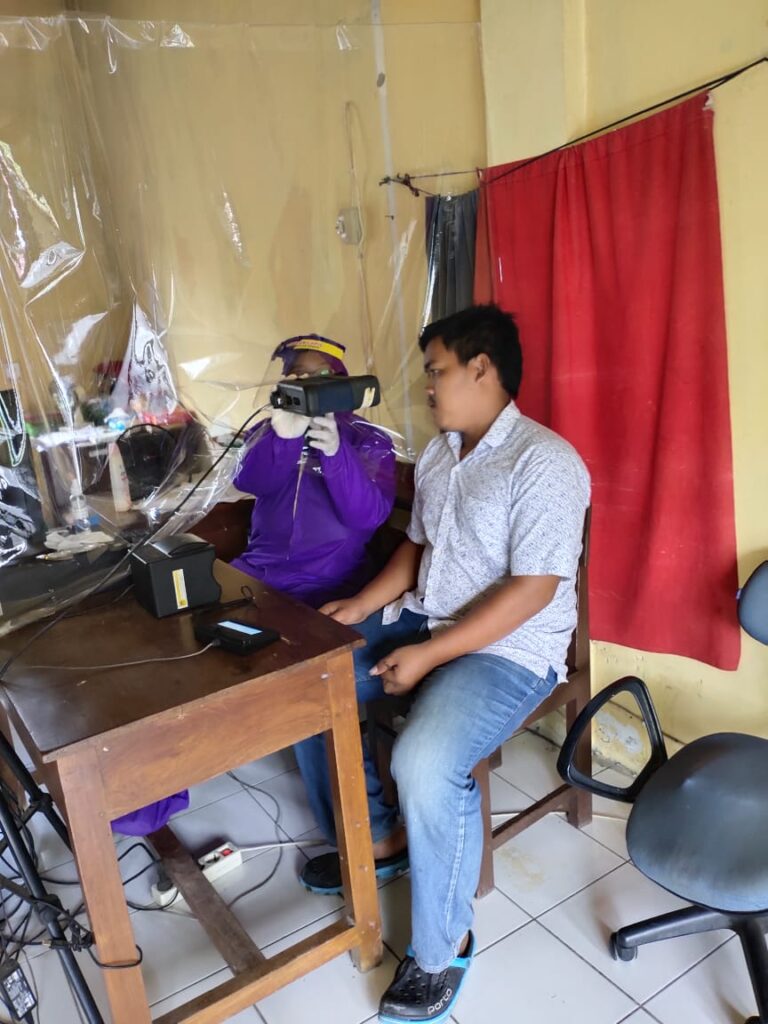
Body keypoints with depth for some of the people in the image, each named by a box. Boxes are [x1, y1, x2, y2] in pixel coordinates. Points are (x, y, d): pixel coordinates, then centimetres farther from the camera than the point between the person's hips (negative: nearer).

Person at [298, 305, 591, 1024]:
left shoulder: (544, 463, -18)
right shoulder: (438, 453, 10)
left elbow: (533, 588, -23)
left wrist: (427, 655, -24)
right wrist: (361, 605, 2)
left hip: (509, 648, -9)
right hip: (424, 618, 9)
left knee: (424, 765, -31)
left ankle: (443, 945, 0)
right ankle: (376, 836, 21)